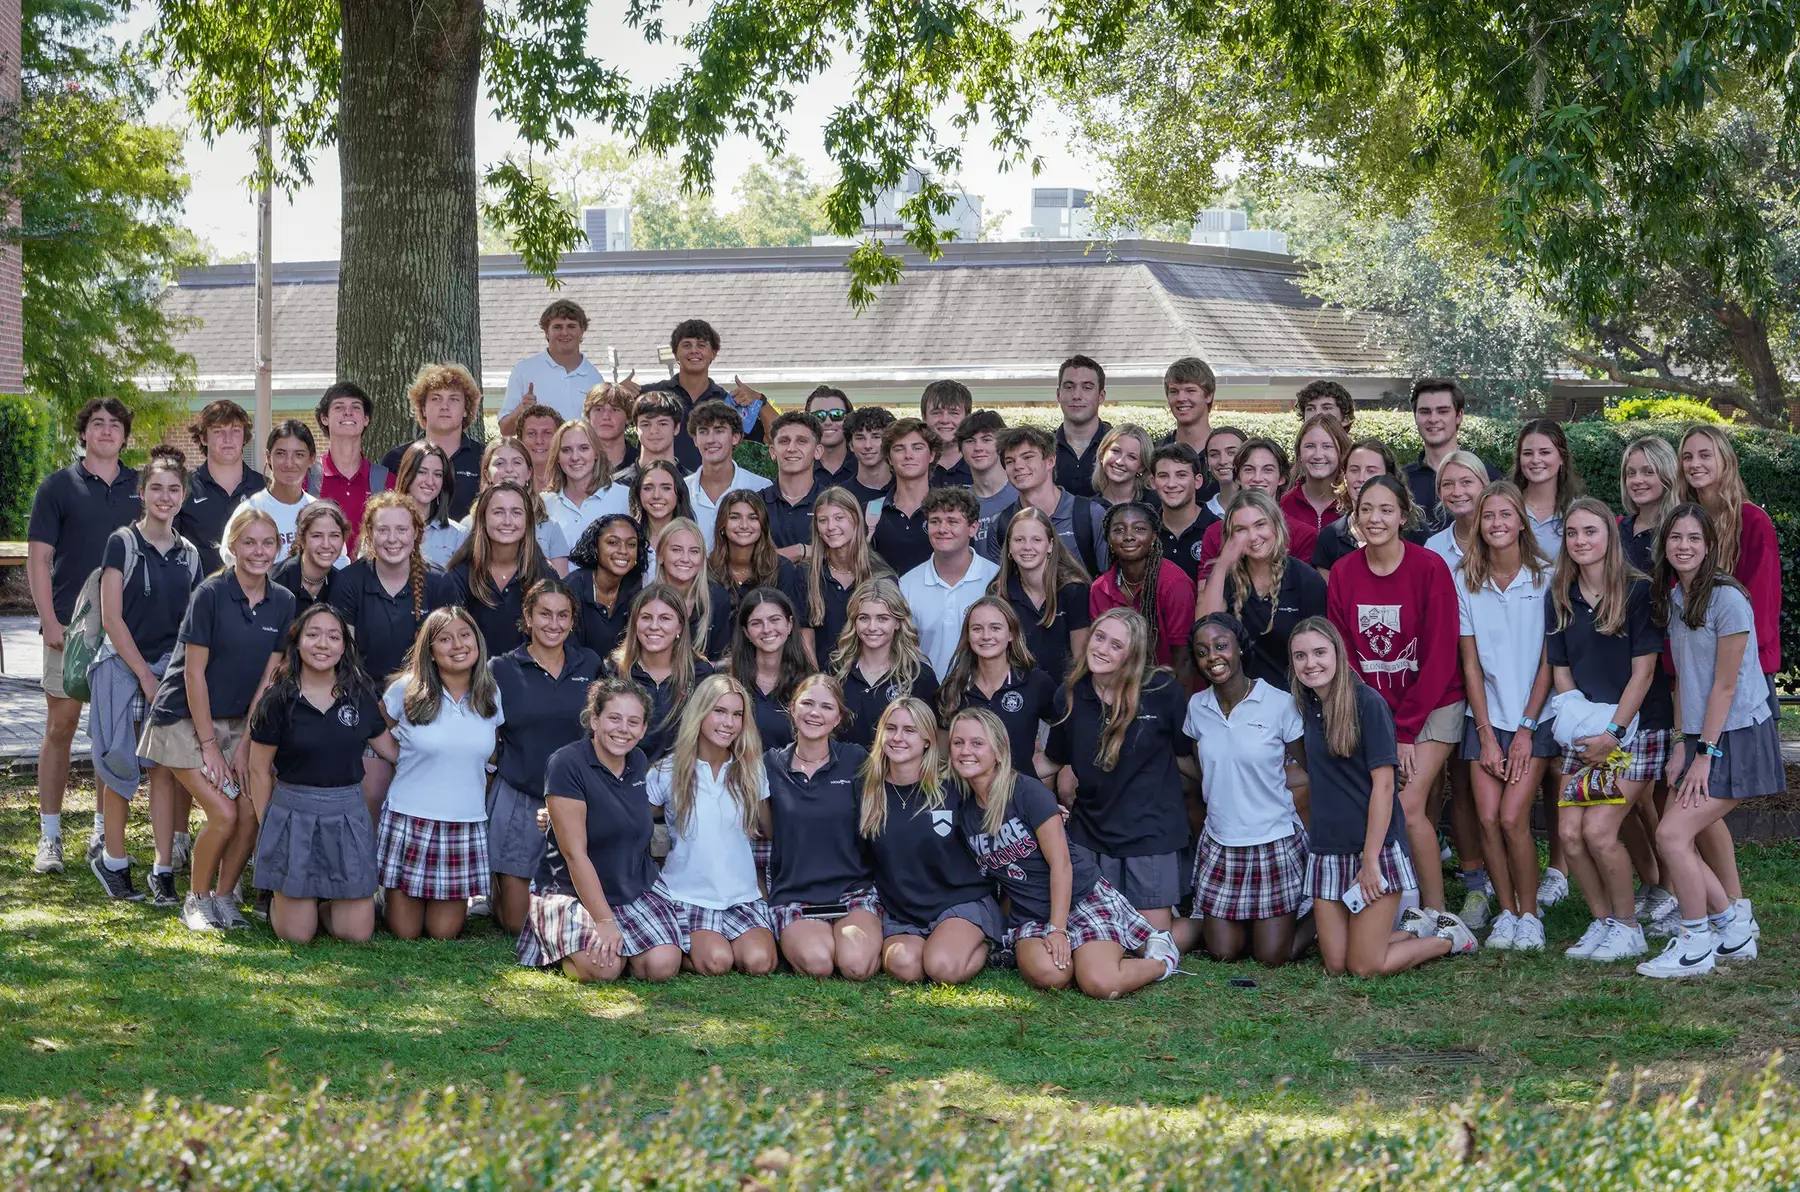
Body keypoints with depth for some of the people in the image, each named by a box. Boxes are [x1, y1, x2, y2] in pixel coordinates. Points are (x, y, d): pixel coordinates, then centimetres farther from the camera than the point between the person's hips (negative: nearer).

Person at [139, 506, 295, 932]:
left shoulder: (282, 602, -1)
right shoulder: (210, 595, -16)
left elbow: (268, 678, 1)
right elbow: (194, 673, -14)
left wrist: (244, 745, -4)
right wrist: (209, 745, -14)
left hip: (236, 722, 5)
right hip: (186, 719, -5)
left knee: (252, 815, -9)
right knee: (224, 814, -16)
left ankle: (224, 898, 11)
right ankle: (196, 901, 5)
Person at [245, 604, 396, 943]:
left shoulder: (361, 695, 3)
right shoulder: (278, 700, -6)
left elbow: (390, 748, 13)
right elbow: (260, 771, 1)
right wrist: (266, 828, 3)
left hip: (348, 815, 3)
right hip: (293, 814, -3)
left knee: (357, 933, -1)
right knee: (296, 935, -1)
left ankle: (324, 901, 31)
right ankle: (278, 900, 33)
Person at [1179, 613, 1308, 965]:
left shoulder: (1280, 703, -11)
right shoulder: (1196, 708, 1)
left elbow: (1305, 774, -2)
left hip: (1275, 840, -3)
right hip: (1219, 844, 3)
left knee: (1272, 956, -1)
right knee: (1223, 952, 4)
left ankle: (1305, 915, 28)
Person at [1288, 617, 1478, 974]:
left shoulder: (1368, 703, -11)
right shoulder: (1308, 706, 9)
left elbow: (1383, 784, -14)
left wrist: (1370, 860, -17)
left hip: (1373, 847, -7)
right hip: (1325, 851, 7)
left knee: (1364, 967, -7)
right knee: (1335, 966, 2)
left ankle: (1448, 937, 16)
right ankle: (1418, 933, 24)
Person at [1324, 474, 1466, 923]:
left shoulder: (1430, 568, -12)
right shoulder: (1342, 574, -1)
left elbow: (1440, 656, -11)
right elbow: (1343, 657, 1)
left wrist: (1406, 731, -12)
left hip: (1431, 705, -3)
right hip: (1372, 708, 3)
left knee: (1407, 805, -16)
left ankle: (1436, 912, -4)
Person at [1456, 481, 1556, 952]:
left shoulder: (1545, 578, -4)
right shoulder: (1465, 582, 2)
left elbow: (1548, 659, -3)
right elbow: (1470, 662, 2)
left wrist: (1526, 728, -7)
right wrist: (1486, 734, -3)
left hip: (1534, 718, -2)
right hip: (1486, 717, 2)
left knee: (1513, 818, -14)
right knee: (1488, 818, -9)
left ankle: (1530, 914, 3)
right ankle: (1505, 913, 8)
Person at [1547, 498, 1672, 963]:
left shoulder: (1638, 591, -9)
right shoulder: (1560, 598, 7)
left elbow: (1644, 670, -11)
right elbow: (1560, 670, 9)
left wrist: (1613, 733, -15)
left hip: (1637, 728, -5)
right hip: (1586, 733, 5)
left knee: (1599, 830, -16)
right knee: (1570, 831, -8)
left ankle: (1629, 926, 3)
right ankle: (1603, 922, 11)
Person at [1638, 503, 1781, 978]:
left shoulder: (1727, 599, -15)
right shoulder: (1672, 597, 9)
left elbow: (1725, 685, -15)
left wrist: (1706, 753, -15)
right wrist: (1682, 744, 5)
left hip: (1738, 738, -8)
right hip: (1700, 738, 8)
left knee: (1672, 834, -14)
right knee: (1679, 838, 5)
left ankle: (1696, 946, -1)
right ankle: (1734, 930, 20)